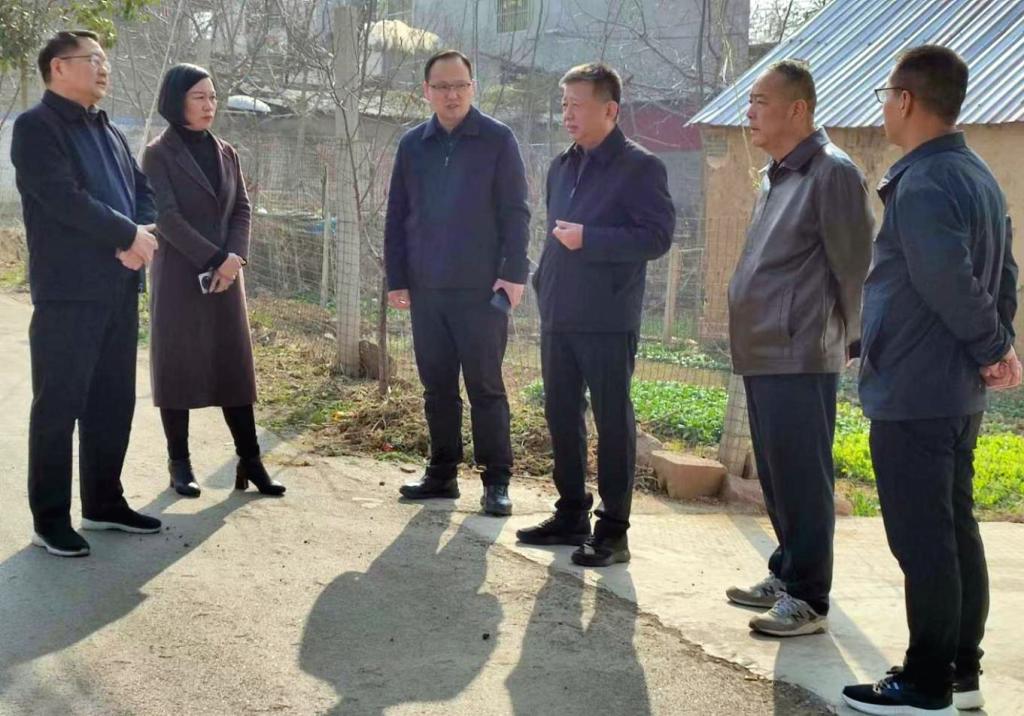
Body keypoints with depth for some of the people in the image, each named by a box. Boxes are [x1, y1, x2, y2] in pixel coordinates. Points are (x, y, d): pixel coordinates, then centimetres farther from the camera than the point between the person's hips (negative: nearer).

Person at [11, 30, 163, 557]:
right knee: (59, 405, -1)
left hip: (119, 288, 8)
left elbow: (142, 191, 15)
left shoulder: (109, 131, 19)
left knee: (114, 401, 12)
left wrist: (138, 241, -5)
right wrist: (129, 235, -13)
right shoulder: (36, 126, -7)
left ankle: (104, 502, 24)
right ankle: (50, 518, 8)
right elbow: (64, 198, -19)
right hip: (68, 291, -8)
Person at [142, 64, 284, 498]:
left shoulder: (225, 152, 11)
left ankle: (249, 462, 6)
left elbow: (241, 208, 8)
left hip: (226, 276, 5)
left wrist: (235, 257, -9)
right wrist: (215, 259, -18)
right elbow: (167, 217, -13)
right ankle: (179, 465, 8)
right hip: (178, 277, -5)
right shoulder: (159, 154, -5)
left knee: (235, 366, 3)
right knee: (176, 367, 1)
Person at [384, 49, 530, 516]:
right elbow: (397, 216, 12)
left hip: (482, 289, -4)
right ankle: (442, 473, 20)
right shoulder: (413, 145, 10)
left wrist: (514, 272, -13)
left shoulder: (497, 140, -2)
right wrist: (396, 279, 6)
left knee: (486, 387, 0)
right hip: (427, 289, 4)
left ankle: (496, 482, 7)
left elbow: (515, 212, -4)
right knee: (437, 386, 10)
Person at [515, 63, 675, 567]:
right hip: (558, 317, 8)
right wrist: (544, 281, 15)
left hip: (608, 321, -7)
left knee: (612, 421, -1)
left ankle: (613, 530, 5)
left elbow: (658, 236, -15)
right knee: (561, 415, 12)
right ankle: (571, 514, 24)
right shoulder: (562, 166, 16)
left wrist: (589, 238, -19)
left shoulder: (640, 167, -7)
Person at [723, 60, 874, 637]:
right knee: (776, 476, 17)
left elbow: (856, 264, -13)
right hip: (763, 354, 10)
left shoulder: (832, 173, -12)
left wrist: (852, 340, -6)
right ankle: (786, 576, 29)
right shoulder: (777, 175, 17)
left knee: (801, 479, -5)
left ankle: (808, 600, 2)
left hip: (801, 358, -10)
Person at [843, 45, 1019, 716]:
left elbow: (949, 283, -25)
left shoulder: (921, 184, -19)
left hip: (912, 393, -10)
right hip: (958, 391, 10)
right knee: (956, 532, 15)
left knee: (921, 541, -3)